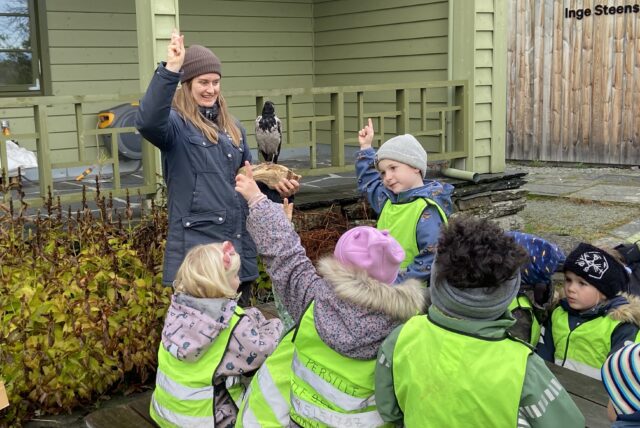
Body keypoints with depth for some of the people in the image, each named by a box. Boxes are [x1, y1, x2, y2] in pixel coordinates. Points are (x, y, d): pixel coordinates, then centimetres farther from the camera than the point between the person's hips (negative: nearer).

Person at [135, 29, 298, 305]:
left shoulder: (232, 127, 15)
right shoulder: (177, 124, -6)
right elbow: (147, 122, -30)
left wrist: (277, 186, 4)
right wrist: (170, 69, -37)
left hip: (239, 243, 7)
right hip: (196, 245, -7)